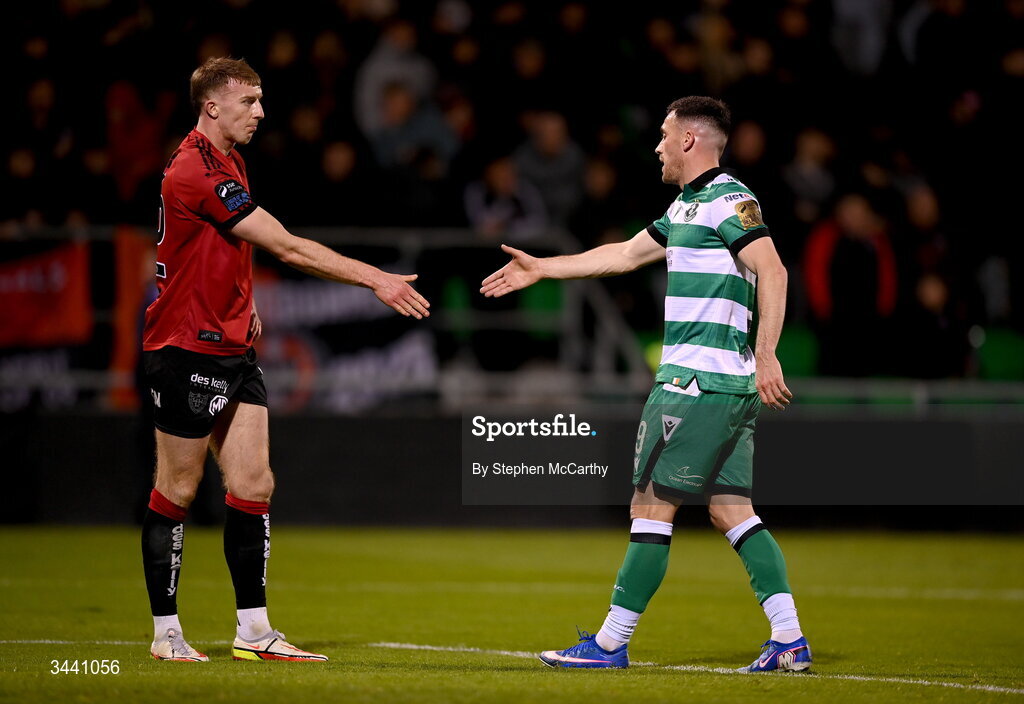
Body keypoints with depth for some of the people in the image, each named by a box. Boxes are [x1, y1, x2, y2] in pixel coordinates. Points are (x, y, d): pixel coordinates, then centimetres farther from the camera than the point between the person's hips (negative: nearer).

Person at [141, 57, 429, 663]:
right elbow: (289, 248, -23)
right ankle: (166, 632, 9)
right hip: (188, 349, -9)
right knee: (178, 490, 0)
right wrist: (375, 279, -21)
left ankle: (254, 631, 6)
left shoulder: (229, 161, 12)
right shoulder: (196, 173, -20)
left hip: (234, 348, 9)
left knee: (254, 486, 3)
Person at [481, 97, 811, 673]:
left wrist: (766, 355, -28)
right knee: (731, 510, 6)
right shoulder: (687, 207, 21)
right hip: (731, 387, 10)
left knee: (652, 505, -5)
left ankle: (611, 644, -1)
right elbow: (626, 254, 32)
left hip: (698, 383, -10)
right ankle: (790, 640, 0)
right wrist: (540, 269, 36)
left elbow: (773, 271, -21)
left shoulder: (729, 200, -10)